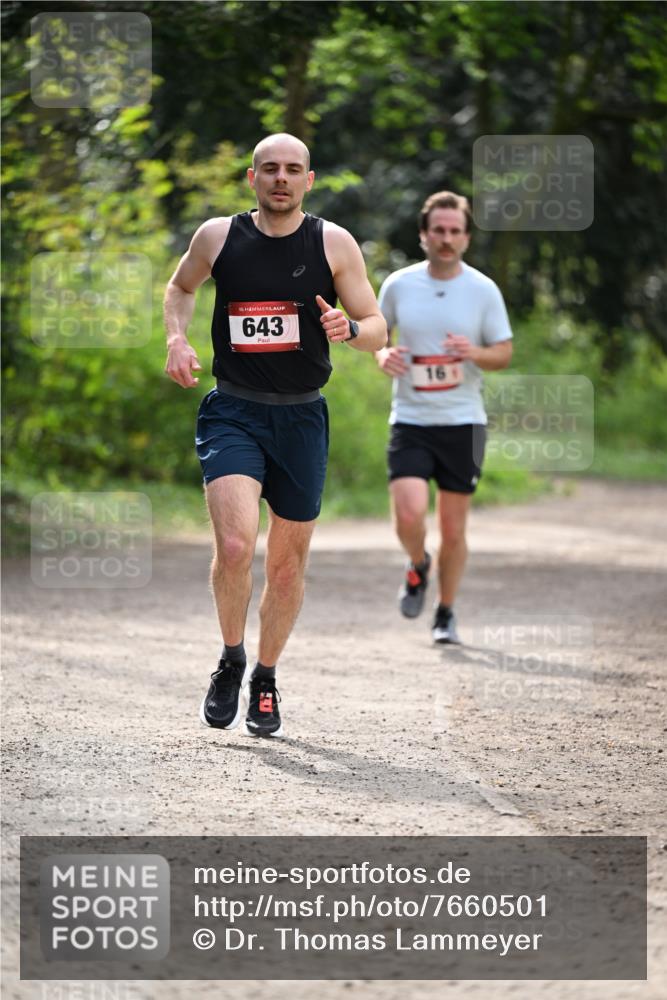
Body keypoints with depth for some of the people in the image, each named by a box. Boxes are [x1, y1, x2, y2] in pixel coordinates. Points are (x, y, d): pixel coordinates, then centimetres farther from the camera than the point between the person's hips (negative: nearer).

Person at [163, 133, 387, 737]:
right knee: (235, 544, -22)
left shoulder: (334, 244, -2)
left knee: (289, 563, 9)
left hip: (302, 418, 1)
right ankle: (231, 661, 3)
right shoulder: (218, 237, 0)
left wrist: (348, 328, -20)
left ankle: (265, 679, 30)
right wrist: (177, 339, 2)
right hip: (232, 414, -1)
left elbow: (378, 330, 3)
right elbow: (180, 287, 20)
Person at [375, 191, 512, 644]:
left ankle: (446, 613, 24)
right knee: (409, 515, -18)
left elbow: (505, 352, 3)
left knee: (454, 529, 4)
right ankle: (419, 567, 17)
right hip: (410, 422, 0)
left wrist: (474, 353, -19)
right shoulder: (398, 285, 1)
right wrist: (383, 355, -8)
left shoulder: (484, 290, -2)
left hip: (463, 423, 0)